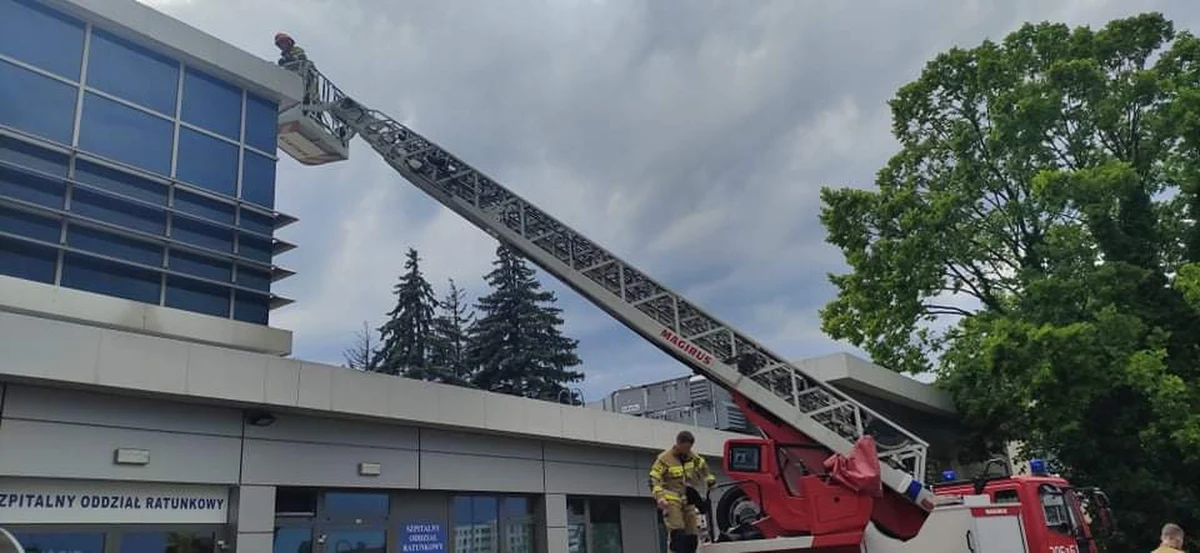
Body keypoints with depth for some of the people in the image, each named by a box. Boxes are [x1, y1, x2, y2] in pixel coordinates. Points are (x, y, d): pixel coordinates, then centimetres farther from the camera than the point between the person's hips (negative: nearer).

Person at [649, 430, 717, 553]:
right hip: (672, 500, -6)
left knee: (693, 534, 4)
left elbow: (703, 467, 27)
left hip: (689, 500, 6)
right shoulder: (664, 459, -11)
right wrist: (659, 496, -24)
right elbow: (654, 479, -13)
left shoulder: (693, 457, 7)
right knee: (677, 532, -21)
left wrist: (710, 481, 16)